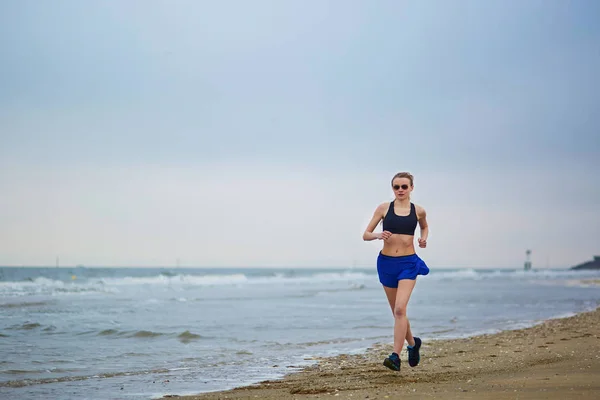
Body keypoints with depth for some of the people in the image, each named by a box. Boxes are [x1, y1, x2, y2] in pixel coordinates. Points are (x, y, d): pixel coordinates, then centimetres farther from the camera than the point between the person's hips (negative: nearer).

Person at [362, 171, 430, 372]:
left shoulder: (418, 211, 3)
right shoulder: (384, 208, 0)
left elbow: (424, 227, 25)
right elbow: (366, 235, 2)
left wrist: (424, 238, 5)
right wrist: (378, 235, -19)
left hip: (408, 263, -2)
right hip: (386, 262, 2)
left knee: (400, 309, -19)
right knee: (397, 311, 14)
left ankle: (395, 356, -18)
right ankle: (413, 343, 38)